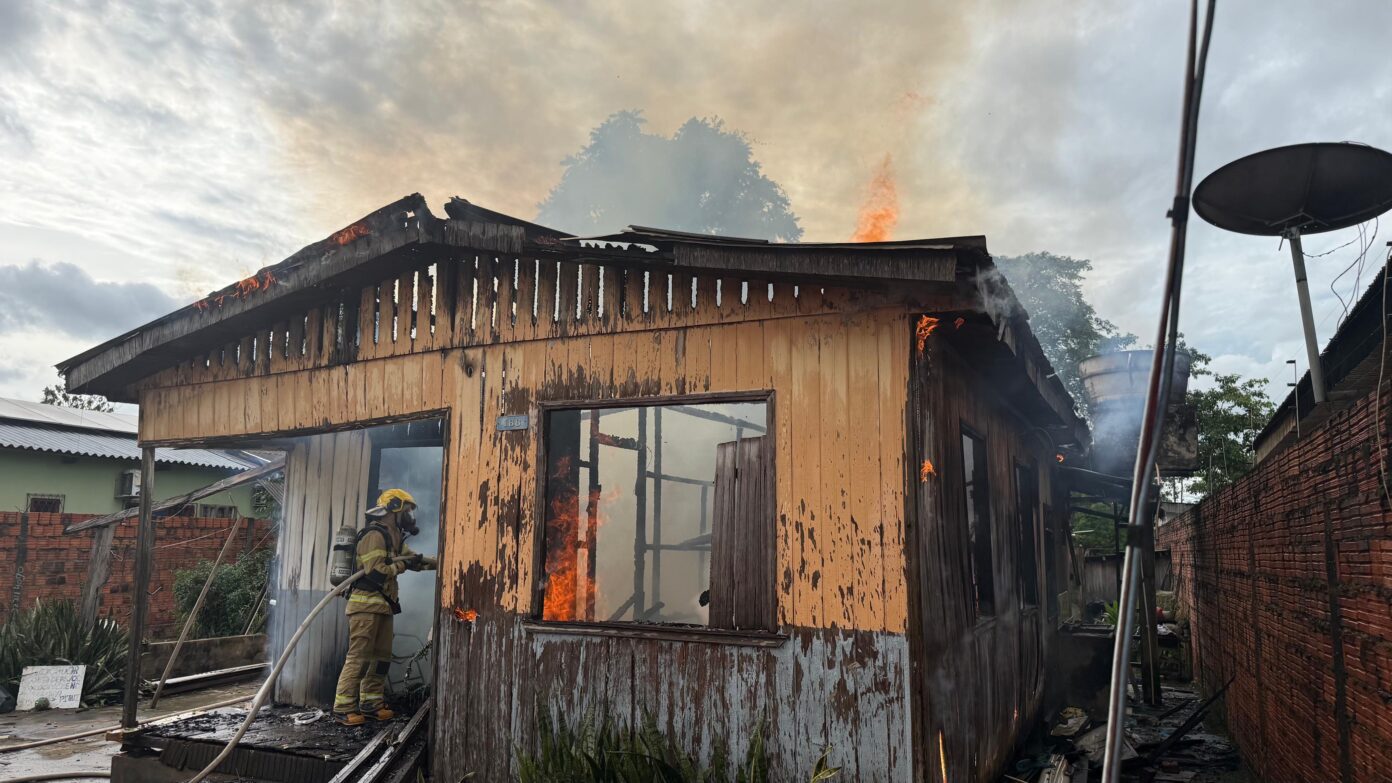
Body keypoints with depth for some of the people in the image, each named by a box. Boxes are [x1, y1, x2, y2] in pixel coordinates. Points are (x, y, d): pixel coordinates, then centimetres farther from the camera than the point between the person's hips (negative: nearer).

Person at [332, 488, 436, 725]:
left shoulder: (393, 538, 18)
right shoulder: (375, 535, -13)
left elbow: (415, 560, 22)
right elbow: (376, 573, -22)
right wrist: (401, 565, -12)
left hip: (383, 606, 10)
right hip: (366, 604, -10)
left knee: (381, 657, 10)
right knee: (359, 657, -10)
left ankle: (371, 703, 17)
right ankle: (344, 707, -6)